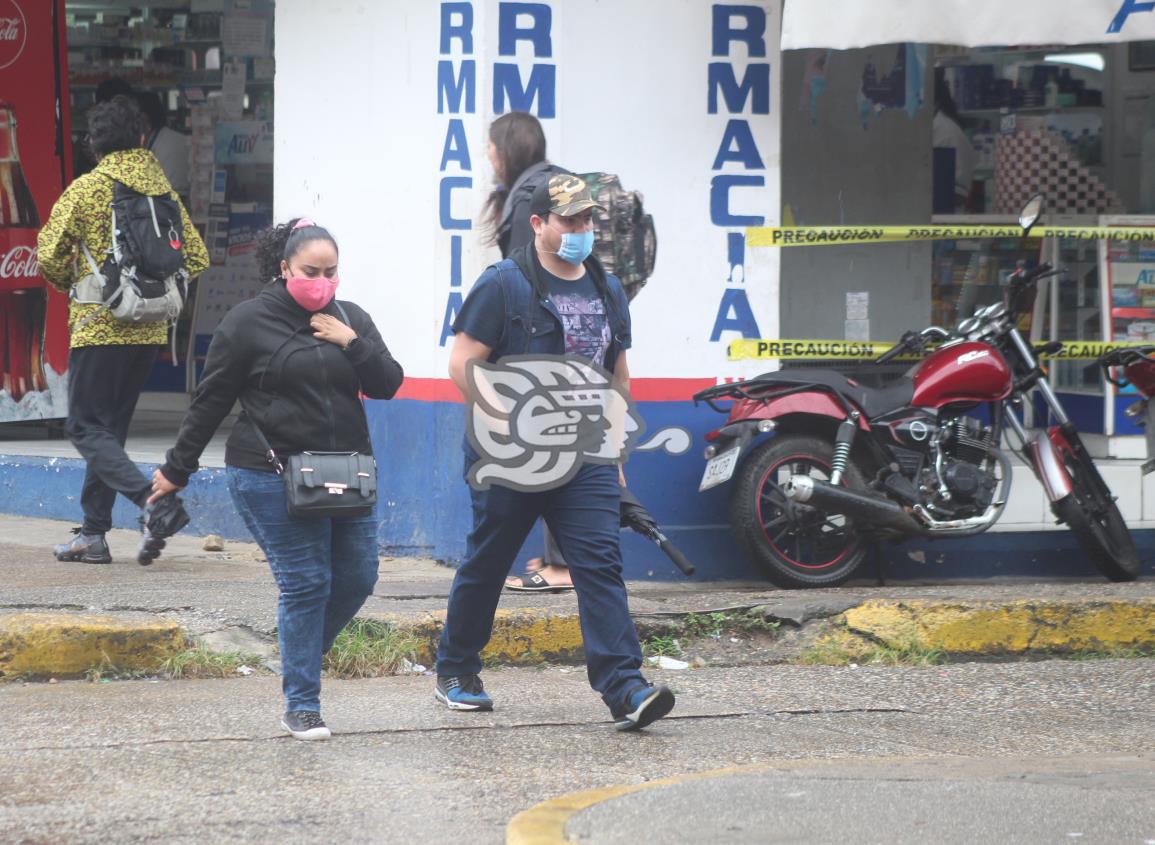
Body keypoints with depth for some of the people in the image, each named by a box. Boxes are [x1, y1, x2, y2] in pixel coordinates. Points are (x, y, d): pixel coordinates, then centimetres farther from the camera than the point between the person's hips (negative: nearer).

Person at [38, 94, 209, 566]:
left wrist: (73, 284, 10)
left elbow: (49, 255, -10)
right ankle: (93, 534, 14)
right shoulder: (163, 189, 6)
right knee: (111, 428, 14)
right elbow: (196, 257, 7)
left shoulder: (87, 189, -8)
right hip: (149, 332, 6)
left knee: (87, 429, -2)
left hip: (100, 327, -6)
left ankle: (154, 501, -22)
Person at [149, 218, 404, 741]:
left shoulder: (351, 321, 12)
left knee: (357, 579, 4)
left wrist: (351, 344, -8)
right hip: (272, 478, -5)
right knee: (305, 583, -7)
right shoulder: (249, 322, -2)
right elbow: (211, 401, 3)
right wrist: (177, 469, 6)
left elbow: (387, 385, 7)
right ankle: (300, 708, 1)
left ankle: (301, 656, 30)